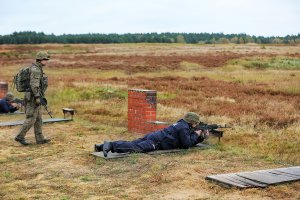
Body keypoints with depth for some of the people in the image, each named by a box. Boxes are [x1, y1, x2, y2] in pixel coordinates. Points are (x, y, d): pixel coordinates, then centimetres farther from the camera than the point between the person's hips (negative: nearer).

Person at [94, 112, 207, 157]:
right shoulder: (184, 128, -3)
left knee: (131, 143, 0)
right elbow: (187, 144, -6)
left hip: (152, 136, 9)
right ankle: (110, 146, -39)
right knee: (136, 148, -24)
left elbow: (187, 141, 33)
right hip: (156, 142, -9)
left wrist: (199, 138, 23)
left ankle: (105, 146, -8)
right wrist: (196, 135, 7)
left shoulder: (181, 124, 26)